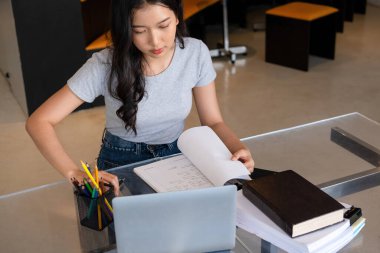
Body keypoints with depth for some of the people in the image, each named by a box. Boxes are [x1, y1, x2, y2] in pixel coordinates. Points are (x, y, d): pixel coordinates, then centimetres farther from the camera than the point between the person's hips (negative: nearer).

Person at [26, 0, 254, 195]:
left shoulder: (196, 53, -14)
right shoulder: (106, 65, -22)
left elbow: (213, 122, -5)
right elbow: (38, 122, -22)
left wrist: (238, 147, -26)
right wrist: (75, 173, -38)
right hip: (122, 165, -2)